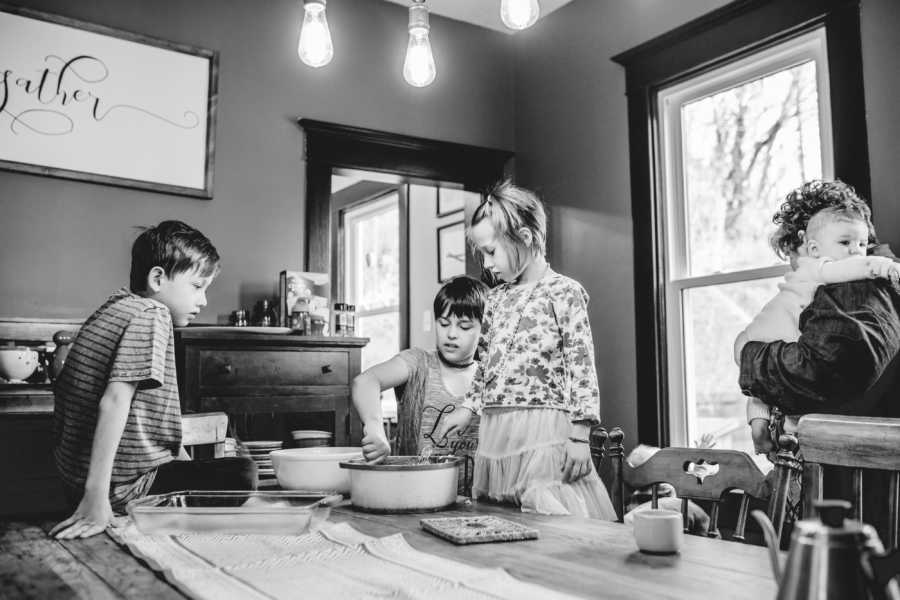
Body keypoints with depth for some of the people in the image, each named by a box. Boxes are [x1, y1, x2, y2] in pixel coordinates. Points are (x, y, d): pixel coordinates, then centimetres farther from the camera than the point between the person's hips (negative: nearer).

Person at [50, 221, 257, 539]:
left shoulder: (114, 306, 11)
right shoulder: (152, 314, -16)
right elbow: (114, 402, -27)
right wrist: (97, 498, -30)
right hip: (125, 487, -10)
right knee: (242, 474, -8)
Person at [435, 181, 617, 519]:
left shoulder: (564, 292, -5)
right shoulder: (496, 298, 15)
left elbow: (581, 366, -8)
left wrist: (579, 437, -11)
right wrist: (469, 407, 14)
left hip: (543, 430, -6)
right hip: (493, 431, 7)